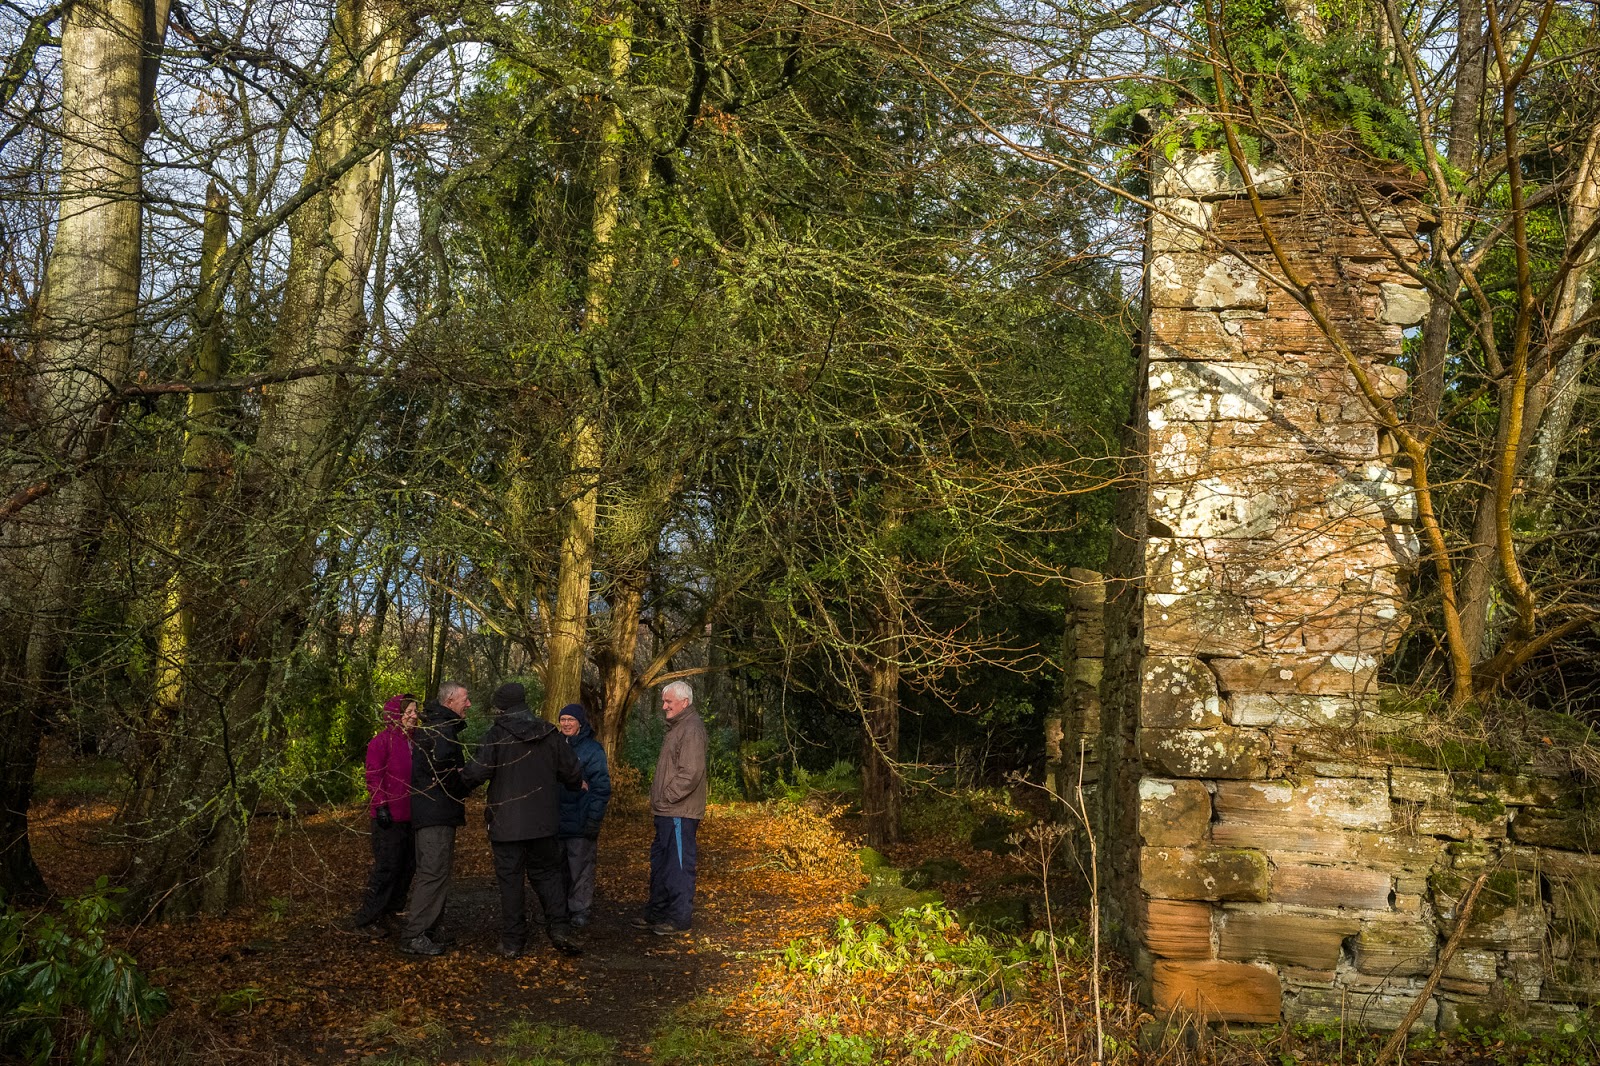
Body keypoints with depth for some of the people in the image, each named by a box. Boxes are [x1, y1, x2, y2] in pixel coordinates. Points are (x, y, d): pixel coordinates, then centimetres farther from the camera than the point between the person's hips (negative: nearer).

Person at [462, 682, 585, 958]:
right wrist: (578, 784, 30)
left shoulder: (497, 735, -10)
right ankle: (559, 929, 3)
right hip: (543, 821, 3)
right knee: (547, 873, 15)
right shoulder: (549, 734, 2)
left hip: (507, 823, -3)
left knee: (510, 880, 5)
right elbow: (571, 770, 7)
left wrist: (461, 779, 6)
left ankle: (512, 942, 9)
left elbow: (478, 771, -17)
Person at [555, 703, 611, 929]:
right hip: (556, 821, 5)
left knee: (581, 868, -1)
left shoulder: (592, 749, -6)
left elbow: (601, 787, -9)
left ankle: (580, 910, 8)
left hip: (580, 823, -5)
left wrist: (593, 820, -15)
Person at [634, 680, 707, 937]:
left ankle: (680, 919, 3)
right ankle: (657, 913, 28)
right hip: (667, 812, 11)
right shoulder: (676, 727, 17)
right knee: (660, 861, 18)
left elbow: (691, 772, -23)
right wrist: (657, 797, 14)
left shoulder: (691, 729, -16)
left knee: (679, 865, -4)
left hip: (680, 813, -11)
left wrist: (666, 797, -17)